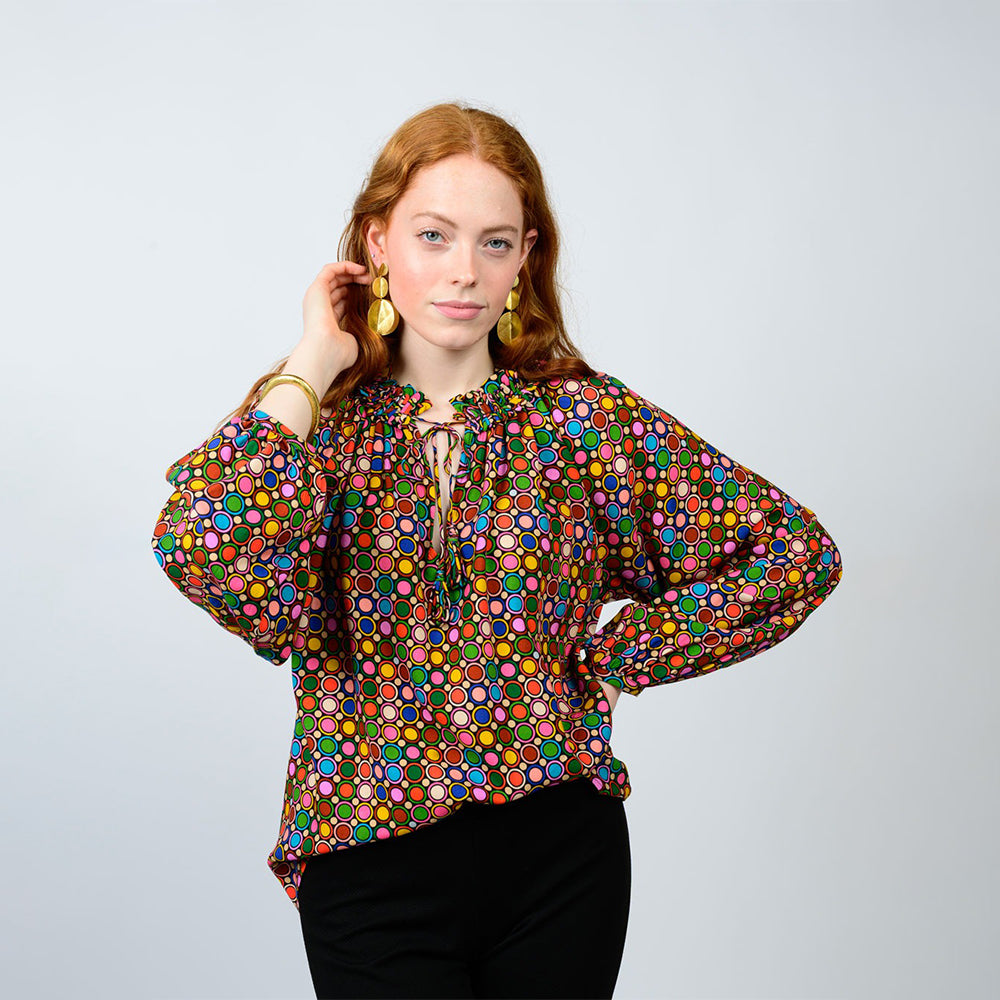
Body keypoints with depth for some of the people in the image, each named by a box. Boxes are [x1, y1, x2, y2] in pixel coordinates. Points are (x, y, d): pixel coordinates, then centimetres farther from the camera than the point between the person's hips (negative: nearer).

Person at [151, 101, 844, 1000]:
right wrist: (312, 367, -14)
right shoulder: (306, 416, -2)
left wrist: (618, 660, -4)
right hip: (369, 854, -1)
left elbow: (796, 551, -1)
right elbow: (202, 557, -23)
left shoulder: (586, 416, -2)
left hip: (560, 853, 1)